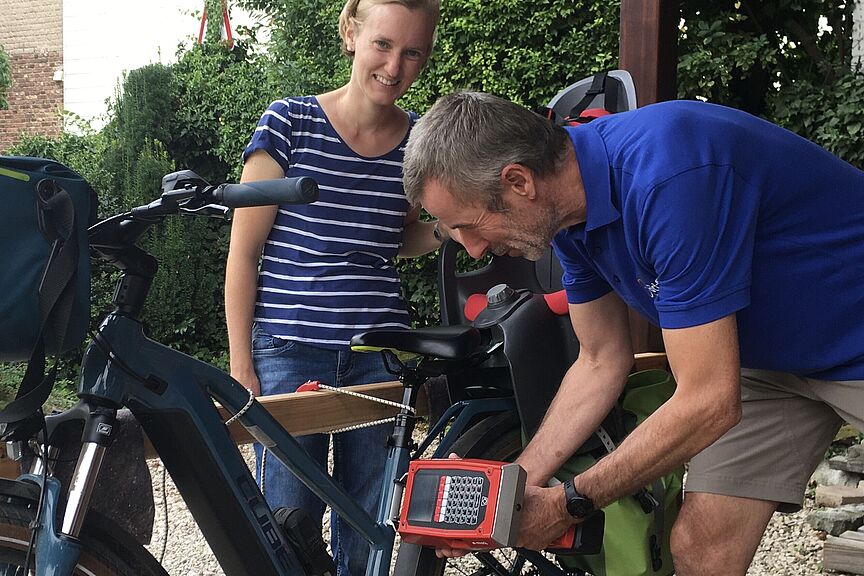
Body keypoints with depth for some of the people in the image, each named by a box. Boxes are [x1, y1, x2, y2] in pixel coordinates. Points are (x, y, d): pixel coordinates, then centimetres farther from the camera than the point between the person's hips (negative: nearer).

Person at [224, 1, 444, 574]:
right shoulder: (290, 123, -5)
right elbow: (244, 251, -2)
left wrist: (445, 228, -1)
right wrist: (240, 365, -5)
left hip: (380, 355, 3)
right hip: (289, 352, -3)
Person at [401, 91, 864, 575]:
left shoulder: (667, 176, -35)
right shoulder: (571, 206, -9)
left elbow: (708, 402, -31)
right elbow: (602, 362, 3)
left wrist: (570, 503, -21)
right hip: (769, 356, 7)